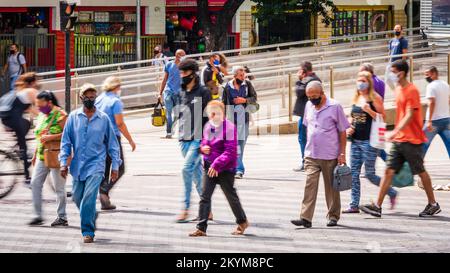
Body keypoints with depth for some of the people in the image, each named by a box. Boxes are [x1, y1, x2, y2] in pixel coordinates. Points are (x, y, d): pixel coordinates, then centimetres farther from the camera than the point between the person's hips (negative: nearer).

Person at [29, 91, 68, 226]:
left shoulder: (60, 115, -10)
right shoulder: (41, 116, 14)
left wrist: (51, 137, -23)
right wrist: (35, 155, 22)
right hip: (42, 156, 8)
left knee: (59, 187, -1)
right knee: (35, 183, -2)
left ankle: (62, 217, 8)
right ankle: (38, 215, 3)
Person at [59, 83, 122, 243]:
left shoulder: (103, 119, 1)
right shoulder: (73, 117, 3)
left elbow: (112, 144, 7)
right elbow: (66, 141, 6)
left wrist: (115, 166, 5)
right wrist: (64, 162, -3)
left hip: (96, 164, -3)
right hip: (78, 164, 3)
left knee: (89, 197, -16)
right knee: (77, 197, 11)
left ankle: (88, 231, -10)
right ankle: (92, 216, 39)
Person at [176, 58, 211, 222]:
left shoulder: (203, 92, -6)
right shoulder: (181, 93, 14)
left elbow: (209, 117, -9)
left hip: (198, 139, -7)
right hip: (184, 139, 7)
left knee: (187, 169, -18)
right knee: (197, 173, 10)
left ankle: (186, 208, -14)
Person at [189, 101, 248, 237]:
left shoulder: (229, 127, -16)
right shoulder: (207, 126, 6)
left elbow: (230, 152, -21)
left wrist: (217, 164, -27)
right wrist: (203, 147, -2)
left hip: (225, 169, -6)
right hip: (209, 167, 6)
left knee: (231, 196, 10)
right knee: (205, 196, -2)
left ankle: (242, 221, 32)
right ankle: (201, 228, -2)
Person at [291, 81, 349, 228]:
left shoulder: (334, 107, -5)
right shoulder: (309, 106, 9)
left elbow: (342, 132, -3)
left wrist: (342, 153, -6)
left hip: (330, 155, -3)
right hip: (311, 155, 3)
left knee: (331, 186, 6)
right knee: (310, 184, -8)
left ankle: (333, 216, 18)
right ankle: (306, 218, -12)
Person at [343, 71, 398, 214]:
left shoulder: (375, 98, -6)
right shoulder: (356, 98, 14)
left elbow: (383, 118, -11)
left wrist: (369, 110, -22)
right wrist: (349, 128, 6)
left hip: (369, 141, -7)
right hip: (355, 140, 7)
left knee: (370, 174, -3)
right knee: (354, 173, 4)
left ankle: (392, 193, 17)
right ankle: (354, 205, 8)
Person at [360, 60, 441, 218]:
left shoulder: (412, 90, -13)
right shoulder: (398, 89, 13)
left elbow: (409, 116, -21)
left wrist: (395, 132, -30)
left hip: (412, 140, -8)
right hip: (398, 139, 8)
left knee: (421, 172, 3)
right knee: (388, 171, -1)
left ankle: (433, 205, 18)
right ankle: (377, 206, -5)